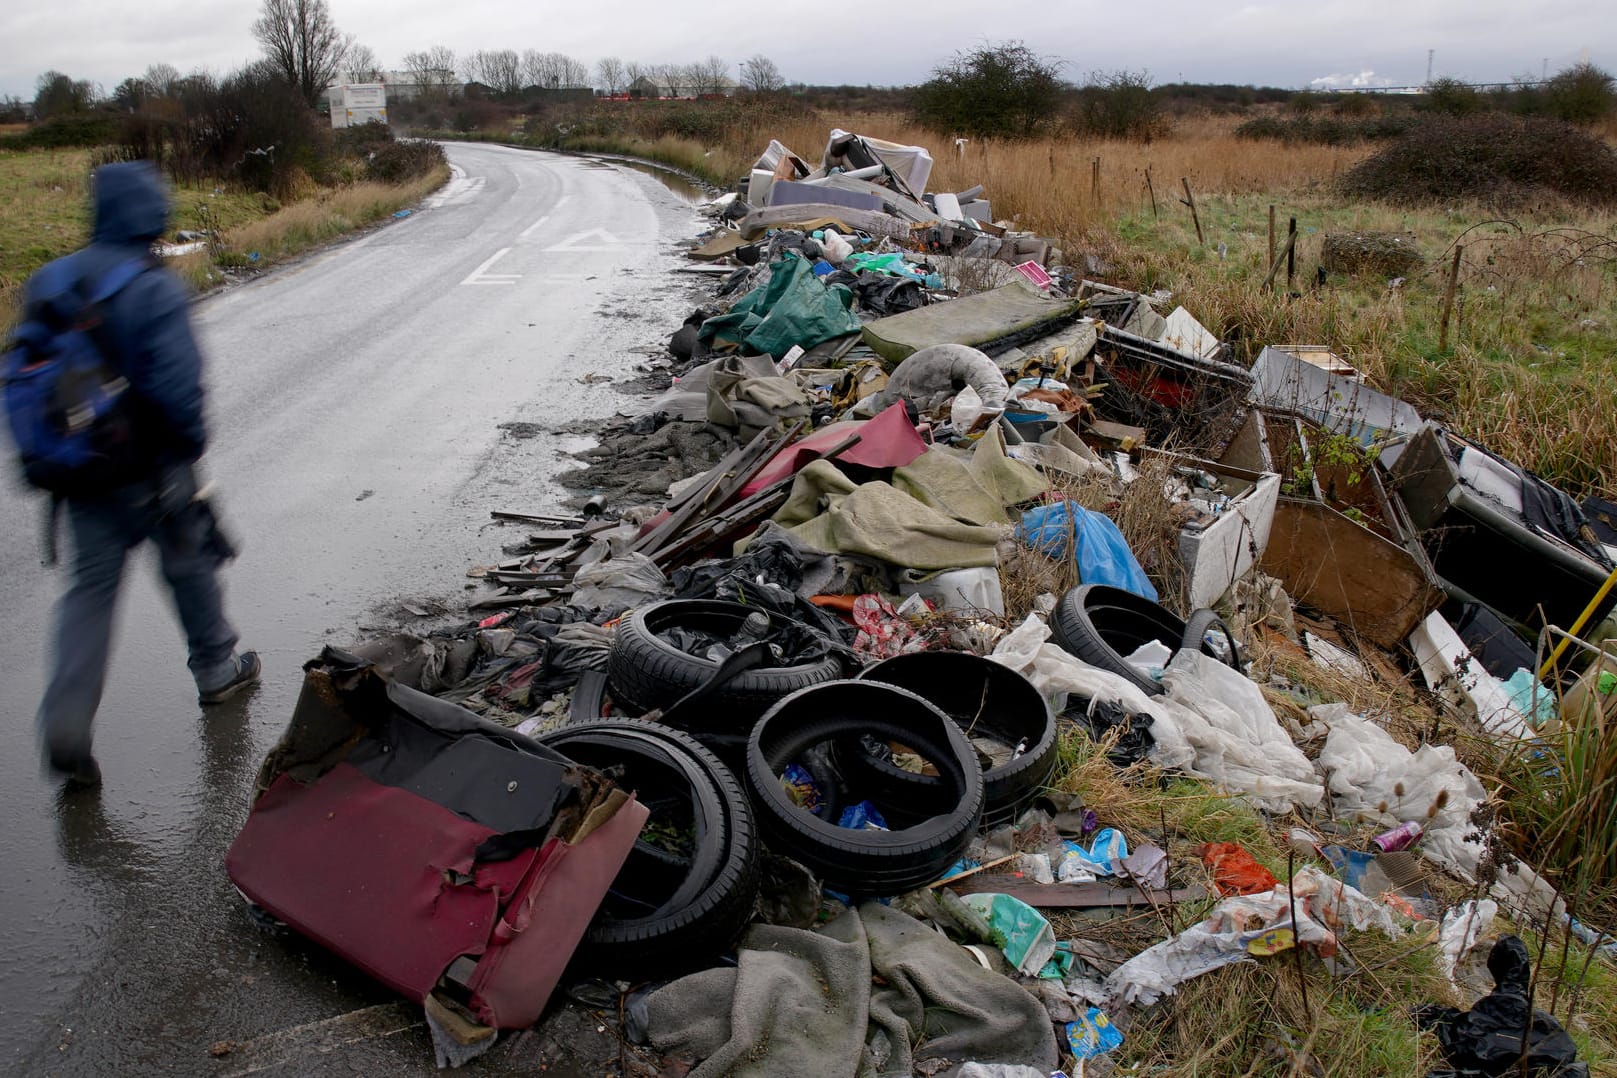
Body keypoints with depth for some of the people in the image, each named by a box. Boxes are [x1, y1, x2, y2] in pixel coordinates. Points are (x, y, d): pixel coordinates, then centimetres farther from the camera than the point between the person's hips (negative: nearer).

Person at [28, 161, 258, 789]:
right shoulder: (154, 290, -18)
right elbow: (177, 384, -23)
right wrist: (192, 443, -6)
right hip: (151, 470, -5)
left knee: (91, 586, 9)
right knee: (189, 567, 16)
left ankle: (65, 728, 2)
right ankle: (217, 670, 36)